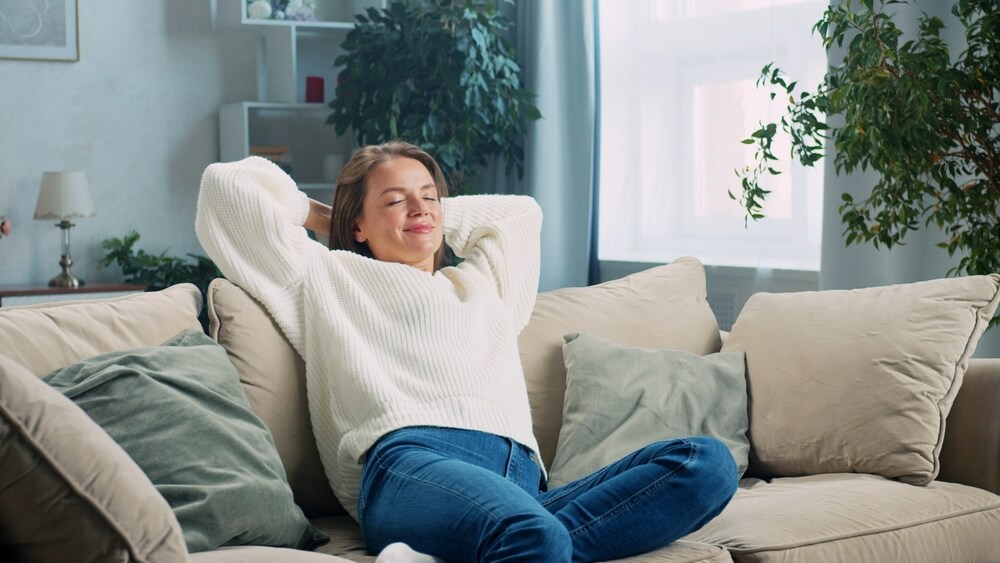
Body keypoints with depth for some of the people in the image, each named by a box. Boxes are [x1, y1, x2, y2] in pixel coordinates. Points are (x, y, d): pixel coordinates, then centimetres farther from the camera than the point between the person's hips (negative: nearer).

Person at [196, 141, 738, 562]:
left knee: (708, 461, -23)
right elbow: (228, 183, 25)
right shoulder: (328, 277, 25)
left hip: (523, 482, 7)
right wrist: (319, 215, 37)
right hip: (413, 461, -7)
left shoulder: (481, 282, 41)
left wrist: (436, 214, 50)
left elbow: (522, 209, 59)